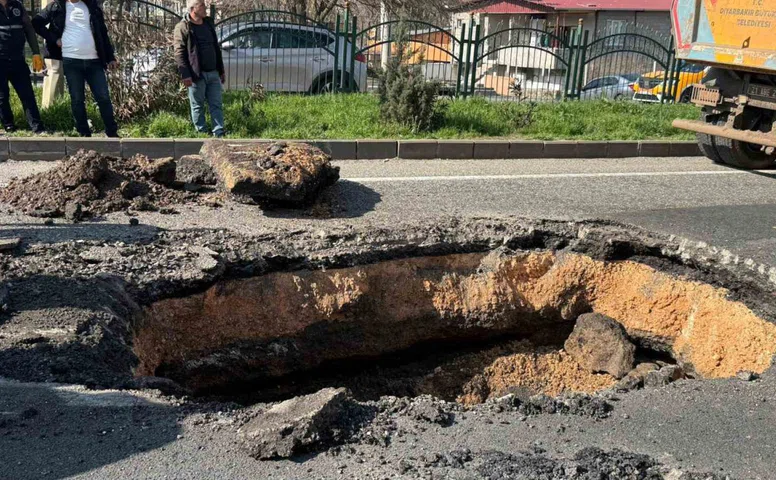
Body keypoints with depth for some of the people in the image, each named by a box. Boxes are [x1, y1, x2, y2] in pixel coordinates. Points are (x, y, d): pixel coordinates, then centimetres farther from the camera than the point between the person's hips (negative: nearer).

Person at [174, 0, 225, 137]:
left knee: (217, 105, 4)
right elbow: (179, 53, -12)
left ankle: (219, 134, 7)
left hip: (213, 73, 6)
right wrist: (185, 74, -20)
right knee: (198, 106, 4)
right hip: (197, 75, -6)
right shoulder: (182, 27, -7)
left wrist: (221, 70, 19)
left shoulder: (209, 23, 14)